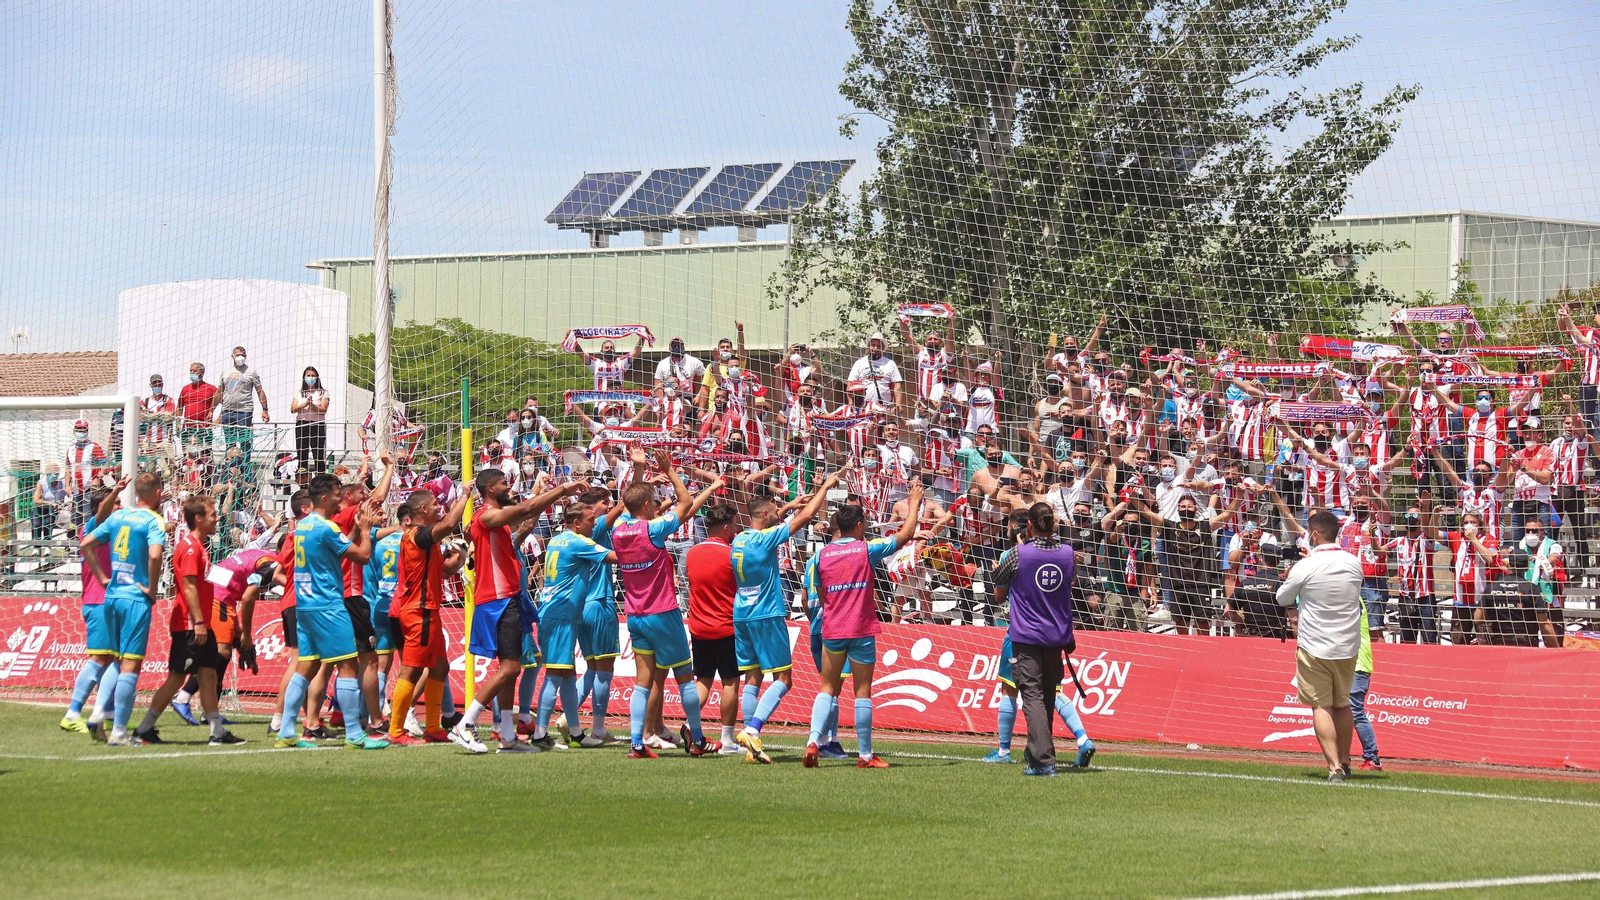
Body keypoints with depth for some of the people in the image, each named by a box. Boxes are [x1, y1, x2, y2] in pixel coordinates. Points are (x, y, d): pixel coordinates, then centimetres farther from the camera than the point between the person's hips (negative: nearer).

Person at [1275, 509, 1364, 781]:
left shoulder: (1305, 567, -14)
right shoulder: (1354, 563, 0)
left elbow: (1283, 598, 0)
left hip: (1314, 647, -5)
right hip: (1348, 647, 5)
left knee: (1321, 706, 1)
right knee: (1342, 705, 19)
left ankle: (1335, 766, -9)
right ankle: (1344, 761, 28)